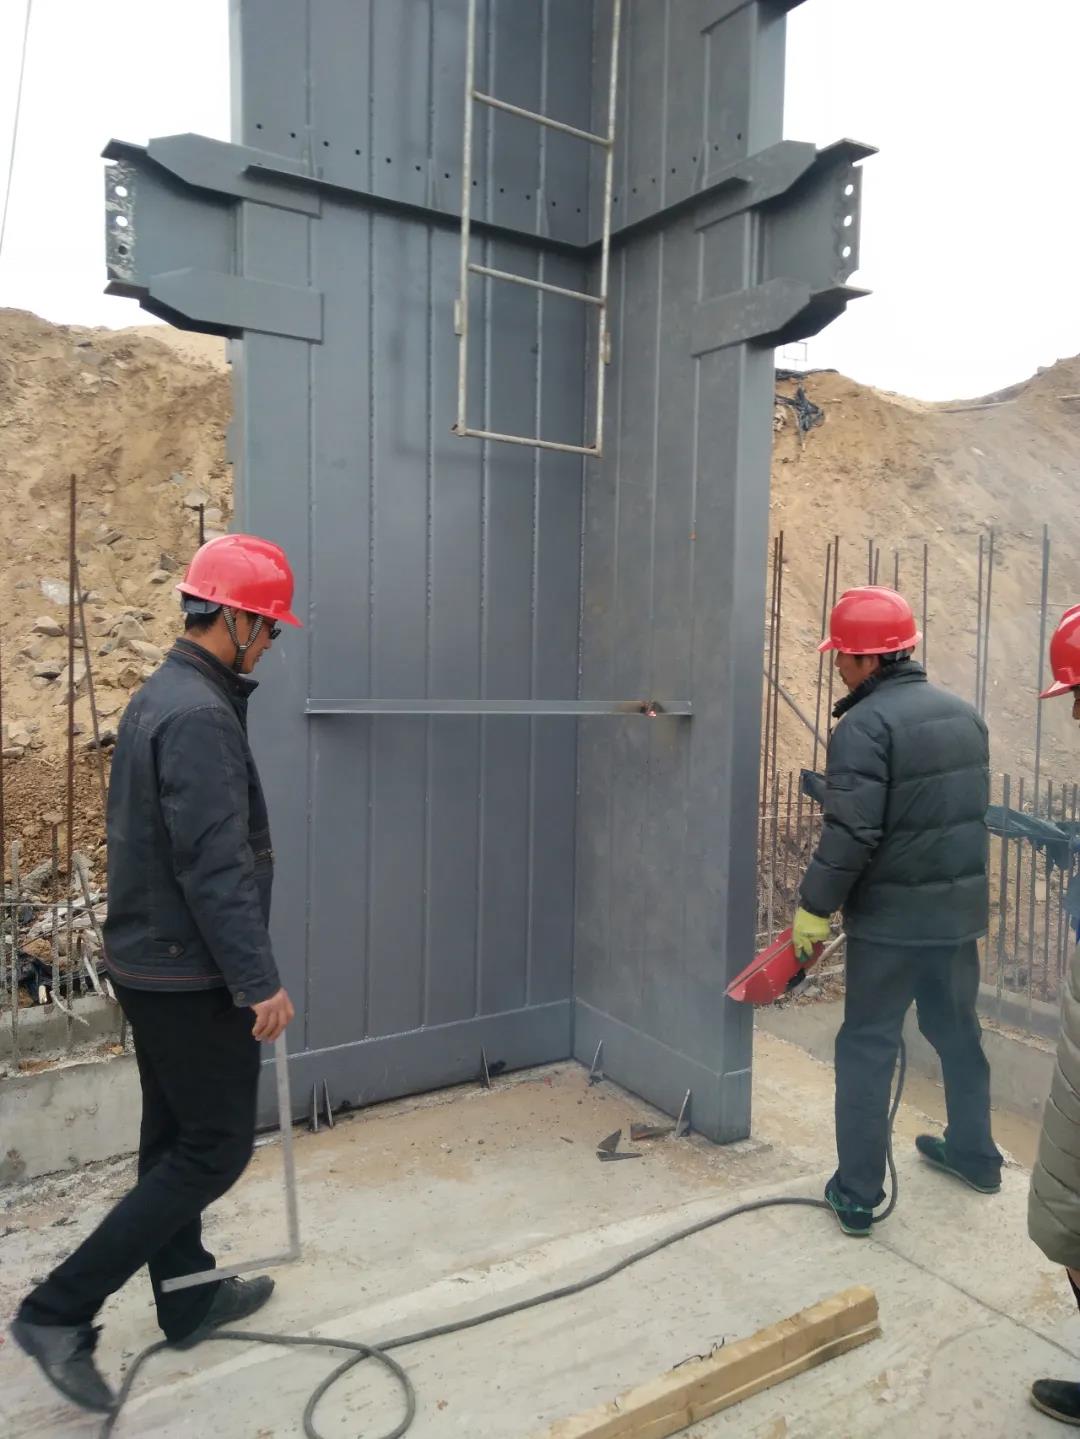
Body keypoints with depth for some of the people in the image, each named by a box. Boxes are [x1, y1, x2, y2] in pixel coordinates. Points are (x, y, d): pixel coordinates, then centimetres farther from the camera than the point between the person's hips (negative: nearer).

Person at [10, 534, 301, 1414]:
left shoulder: (161, 697, 9)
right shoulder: (199, 716, -23)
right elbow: (216, 867, -26)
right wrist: (259, 979, -20)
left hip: (151, 961, 10)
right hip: (190, 974, -10)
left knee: (175, 1137, 19)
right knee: (217, 1146, 3)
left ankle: (189, 1298, 35)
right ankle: (60, 1311, 10)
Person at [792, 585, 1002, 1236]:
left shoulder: (865, 725, -19)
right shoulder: (962, 712, 7)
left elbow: (851, 834, -24)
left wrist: (814, 907, -14)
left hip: (892, 916, -7)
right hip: (961, 907, 8)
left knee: (867, 1048, 4)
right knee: (958, 1031, 23)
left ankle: (857, 1195, 12)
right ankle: (975, 1154, 41)